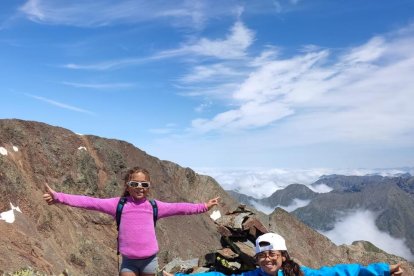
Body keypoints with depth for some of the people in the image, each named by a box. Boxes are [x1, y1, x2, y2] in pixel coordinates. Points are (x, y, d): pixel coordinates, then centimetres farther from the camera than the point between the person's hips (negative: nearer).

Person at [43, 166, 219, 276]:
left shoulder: (154, 206, 0)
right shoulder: (118, 204, -7)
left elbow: (179, 208, 6)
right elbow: (90, 202, -13)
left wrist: (203, 207, 5)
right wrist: (59, 197, -21)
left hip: (150, 259, 2)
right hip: (129, 260, -1)